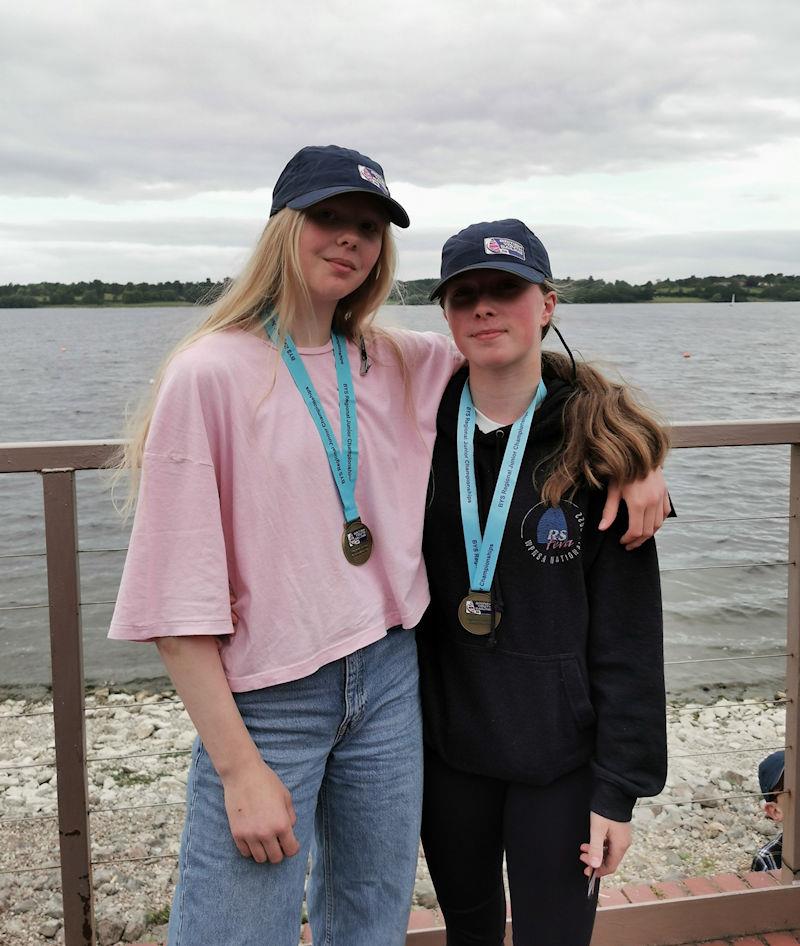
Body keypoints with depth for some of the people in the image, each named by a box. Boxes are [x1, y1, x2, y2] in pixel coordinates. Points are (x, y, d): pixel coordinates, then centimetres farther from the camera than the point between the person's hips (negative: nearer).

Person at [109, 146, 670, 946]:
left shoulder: (407, 366, 4)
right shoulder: (212, 374, -11)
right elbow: (177, 600, -13)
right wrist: (238, 766, -14)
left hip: (389, 681, 5)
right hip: (266, 701, -5)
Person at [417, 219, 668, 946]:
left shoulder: (596, 444, -10)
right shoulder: (423, 430, -2)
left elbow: (628, 634, -9)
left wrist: (620, 785, -10)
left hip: (559, 754, -3)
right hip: (445, 747, 3)